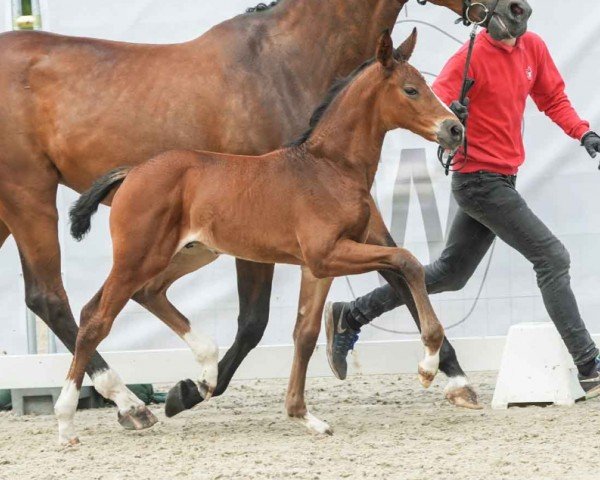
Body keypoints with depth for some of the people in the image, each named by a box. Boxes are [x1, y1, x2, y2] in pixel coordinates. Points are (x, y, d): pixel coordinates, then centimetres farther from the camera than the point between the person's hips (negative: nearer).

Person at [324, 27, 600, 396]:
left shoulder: (533, 48, 6)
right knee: (553, 258, -12)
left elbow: (553, 99, 18)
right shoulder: (473, 56, -16)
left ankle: (350, 316, 26)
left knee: (450, 274, 18)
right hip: (480, 181, -9)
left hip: (502, 181, 9)